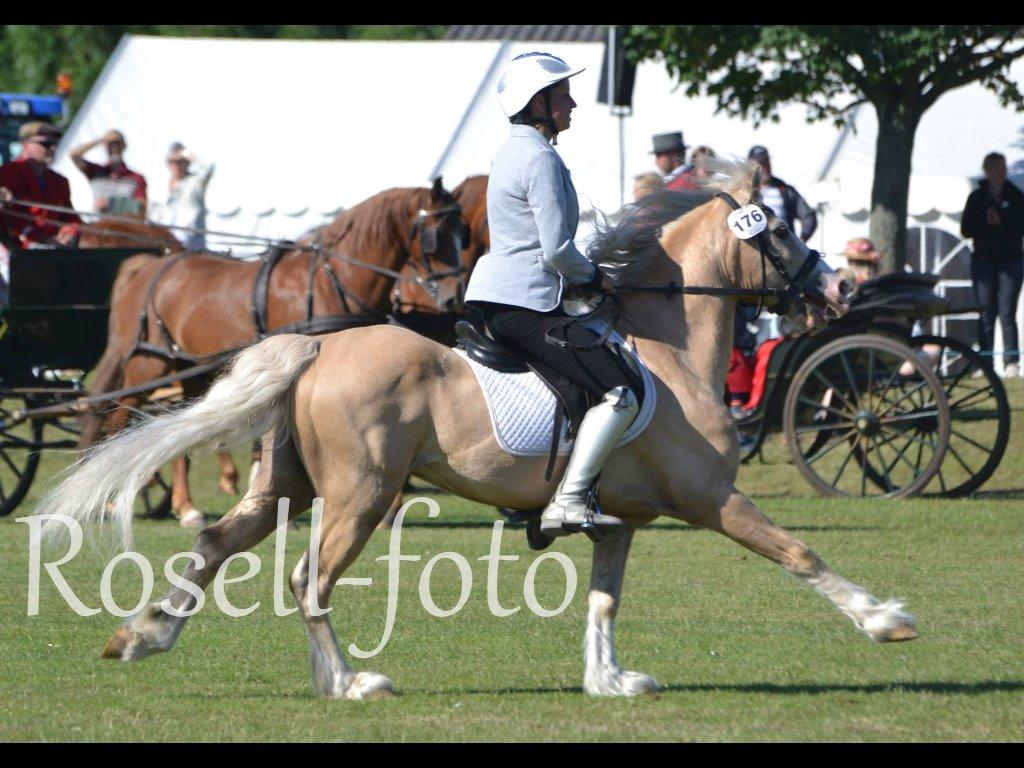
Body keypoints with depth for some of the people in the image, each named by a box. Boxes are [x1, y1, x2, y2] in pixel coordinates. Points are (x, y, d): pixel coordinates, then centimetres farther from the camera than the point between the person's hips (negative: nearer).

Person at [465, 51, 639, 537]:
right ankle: (569, 502, -20)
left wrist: (584, 278, 19)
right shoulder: (540, 159, -14)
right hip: (523, 306, -11)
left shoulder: (514, 152, 18)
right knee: (621, 394, -16)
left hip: (494, 299, 11)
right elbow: (557, 250, -18)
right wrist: (595, 278, -1)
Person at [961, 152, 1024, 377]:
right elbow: (966, 229, 2)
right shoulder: (976, 198, 7)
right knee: (986, 314, 1)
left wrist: (1001, 223, -16)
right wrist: (986, 223, -15)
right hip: (983, 261, 1)